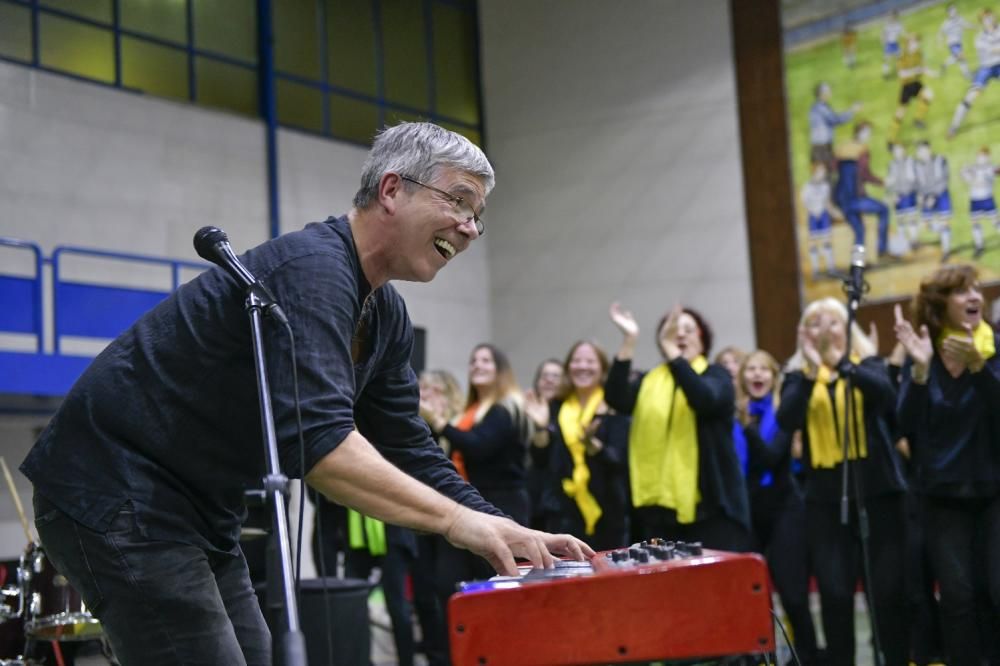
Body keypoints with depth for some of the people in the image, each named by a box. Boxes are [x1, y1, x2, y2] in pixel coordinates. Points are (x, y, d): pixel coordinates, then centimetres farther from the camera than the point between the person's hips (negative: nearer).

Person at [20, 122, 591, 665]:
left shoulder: (387, 317, 8)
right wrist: (456, 519, -34)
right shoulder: (313, 268, -23)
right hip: (116, 498, -10)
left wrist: (508, 535, -3)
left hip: (199, 516, 10)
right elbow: (314, 439, -34)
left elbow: (409, 453, 10)